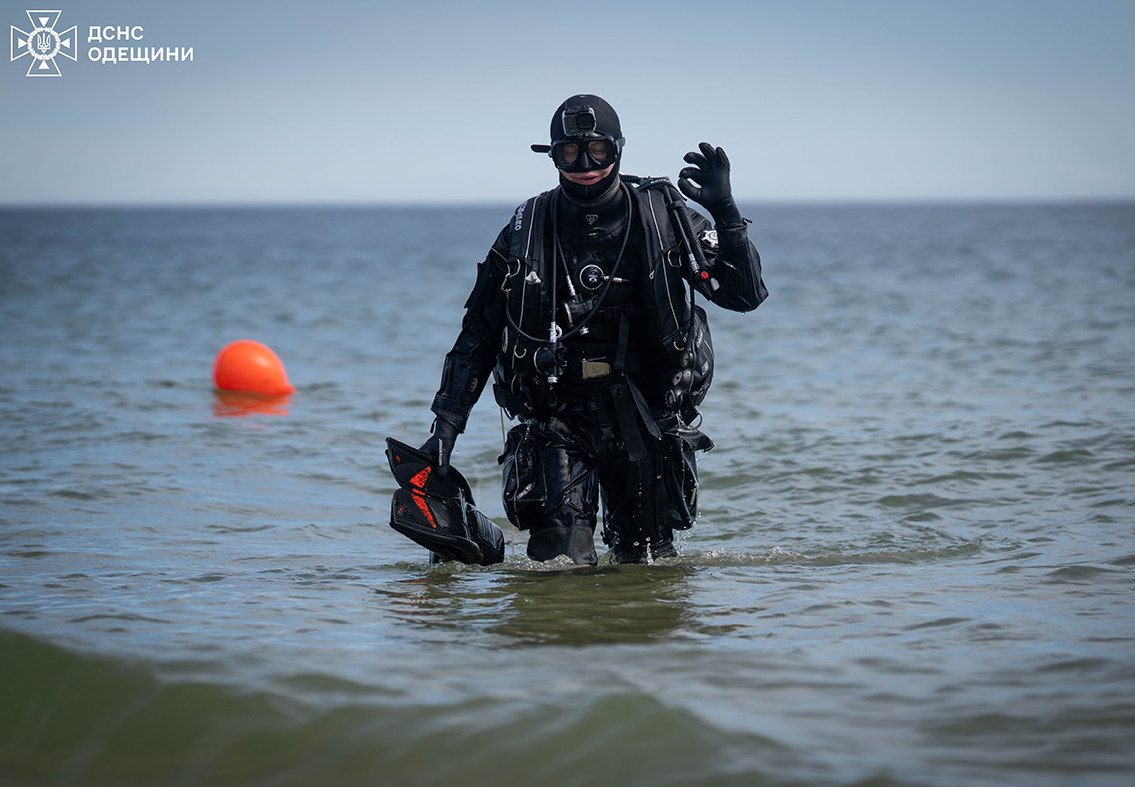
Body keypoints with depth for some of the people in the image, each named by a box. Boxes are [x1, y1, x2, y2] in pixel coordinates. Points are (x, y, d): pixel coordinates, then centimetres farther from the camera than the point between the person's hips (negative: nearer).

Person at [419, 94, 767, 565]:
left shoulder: (662, 217, 1)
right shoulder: (526, 232, 2)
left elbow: (745, 295, -3)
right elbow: (478, 335, 8)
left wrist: (725, 213, -16)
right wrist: (446, 428, 1)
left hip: (645, 416, 0)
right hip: (559, 416, 0)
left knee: (643, 563, 9)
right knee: (560, 544, -18)